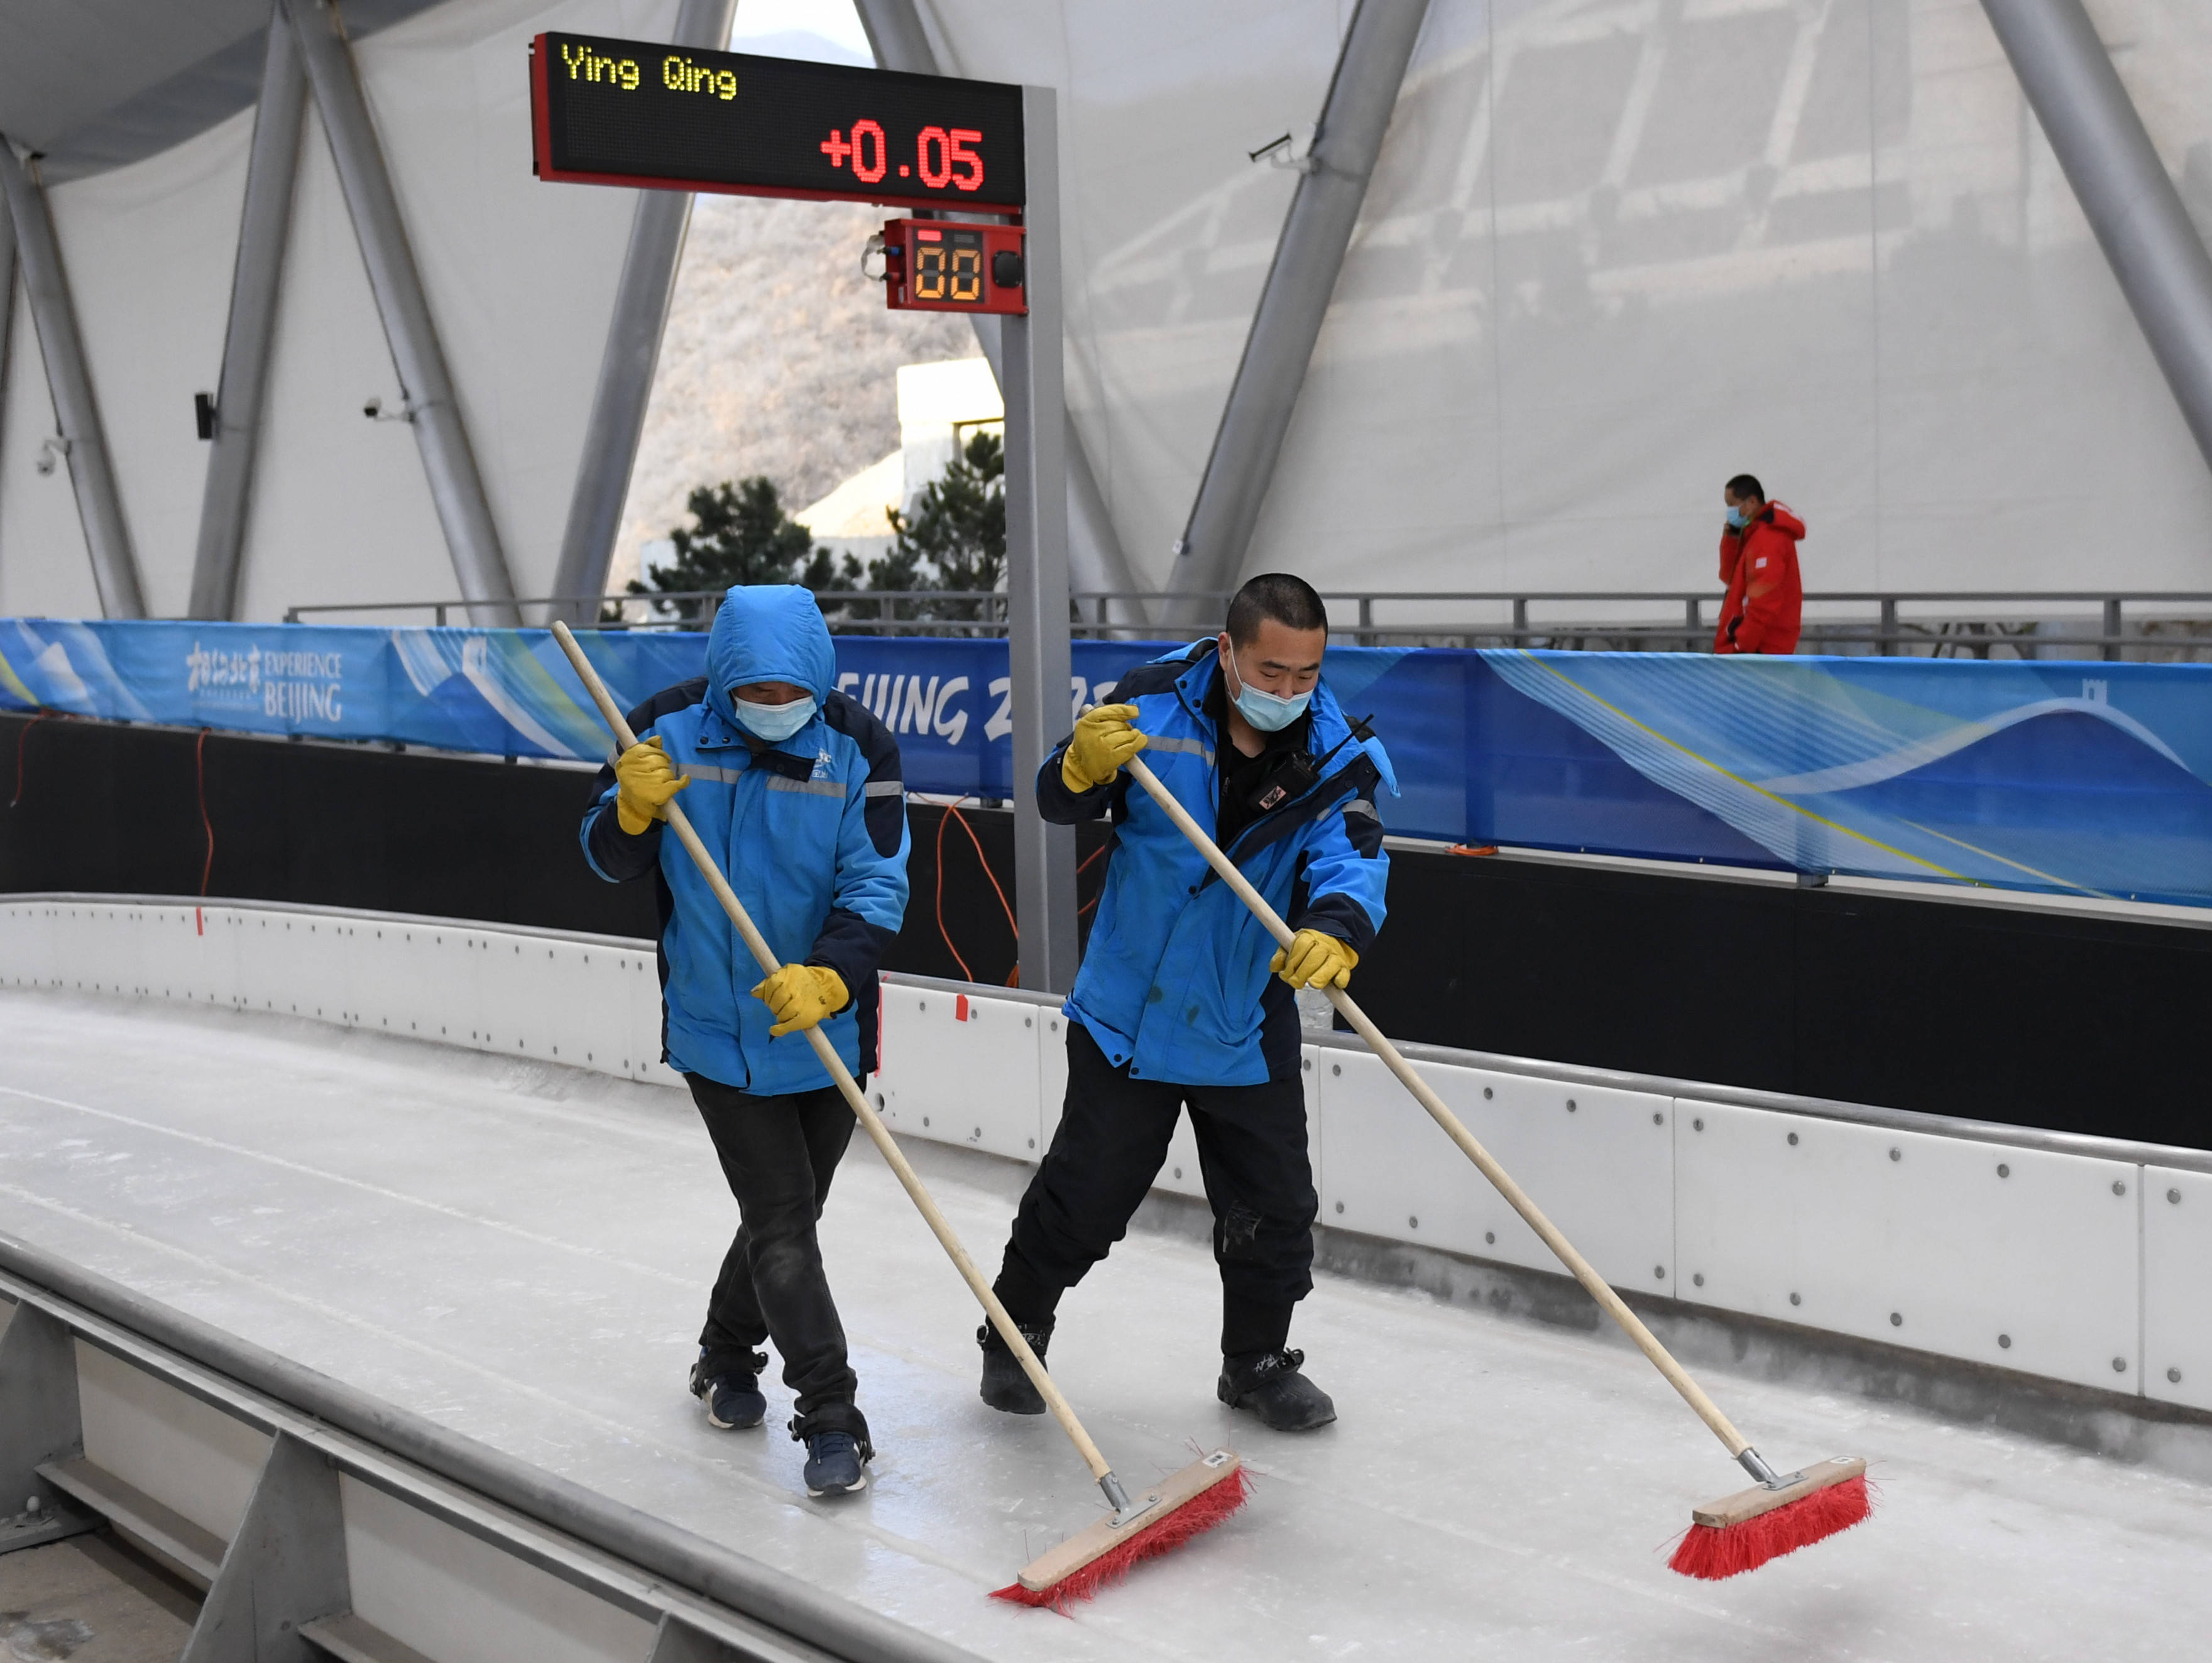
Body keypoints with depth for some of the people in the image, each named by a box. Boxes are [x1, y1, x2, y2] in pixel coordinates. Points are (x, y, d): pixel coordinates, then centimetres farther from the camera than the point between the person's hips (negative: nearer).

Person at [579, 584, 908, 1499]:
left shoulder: (858, 747, -13)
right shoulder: (670, 728, -11)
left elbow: (876, 890, -15)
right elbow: (608, 859, -2)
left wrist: (827, 978, -32)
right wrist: (633, 810, -24)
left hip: (826, 1024, 2)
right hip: (716, 1027, -1)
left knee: (788, 1211, 18)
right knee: (781, 1221, -4)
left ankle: (728, 1354, 43)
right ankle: (831, 1417, 6)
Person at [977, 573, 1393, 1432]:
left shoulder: (1336, 756, -10)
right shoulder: (1153, 702, -13)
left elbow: (1353, 860, -25)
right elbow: (1058, 802, -5)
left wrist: (1336, 931, -47)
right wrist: (1086, 764, -29)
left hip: (1246, 1024, 2)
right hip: (1128, 1008, -2)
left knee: (1274, 1207, 9)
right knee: (1086, 1192, 8)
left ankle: (1258, 1361, 34)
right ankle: (1015, 1331, 34)